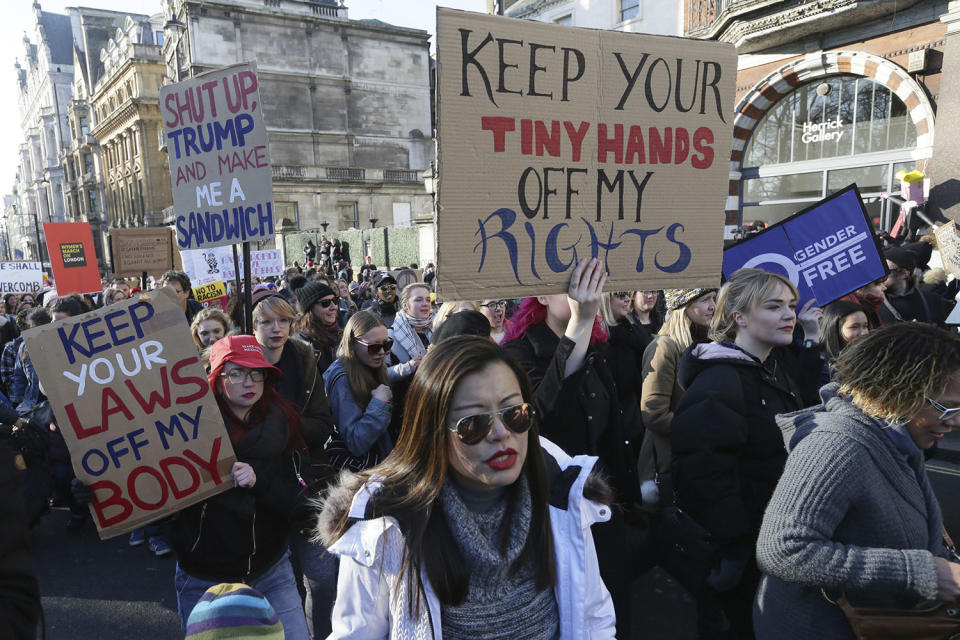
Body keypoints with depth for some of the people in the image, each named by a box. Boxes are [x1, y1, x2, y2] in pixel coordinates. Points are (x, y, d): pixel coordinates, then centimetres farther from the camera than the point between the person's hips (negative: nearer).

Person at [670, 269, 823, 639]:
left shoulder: (778, 363, 3)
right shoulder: (718, 381, -26)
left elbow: (798, 393, 26)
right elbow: (703, 470, -29)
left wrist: (812, 339, 14)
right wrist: (732, 547, -24)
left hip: (776, 528, 9)